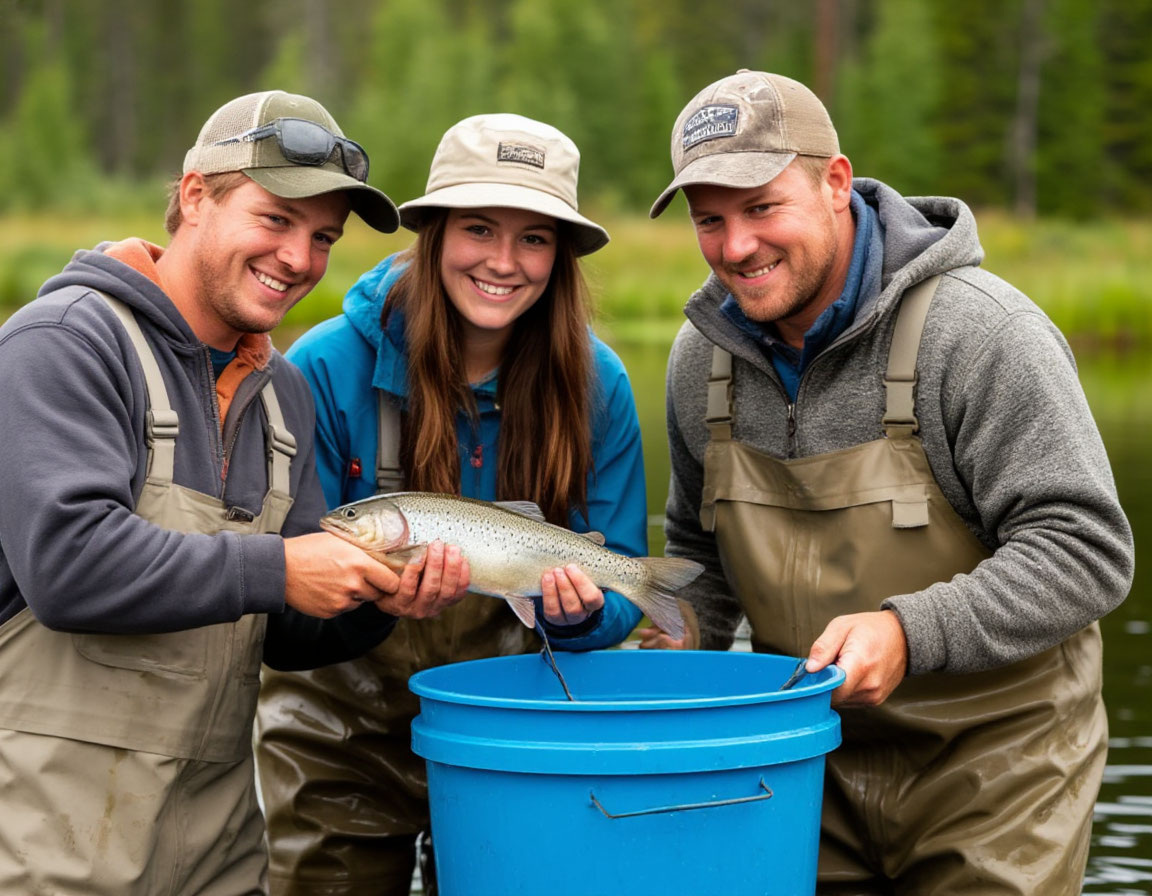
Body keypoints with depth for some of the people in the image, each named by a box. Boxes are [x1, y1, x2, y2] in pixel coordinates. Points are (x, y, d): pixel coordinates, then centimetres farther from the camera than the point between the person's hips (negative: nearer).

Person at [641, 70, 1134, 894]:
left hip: (993, 762, -5)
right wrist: (676, 649, -1)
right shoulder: (703, 356, 3)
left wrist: (911, 633, -32)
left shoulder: (976, 331, -18)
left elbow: (1086, 551, -21)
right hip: (812, 763, 5)